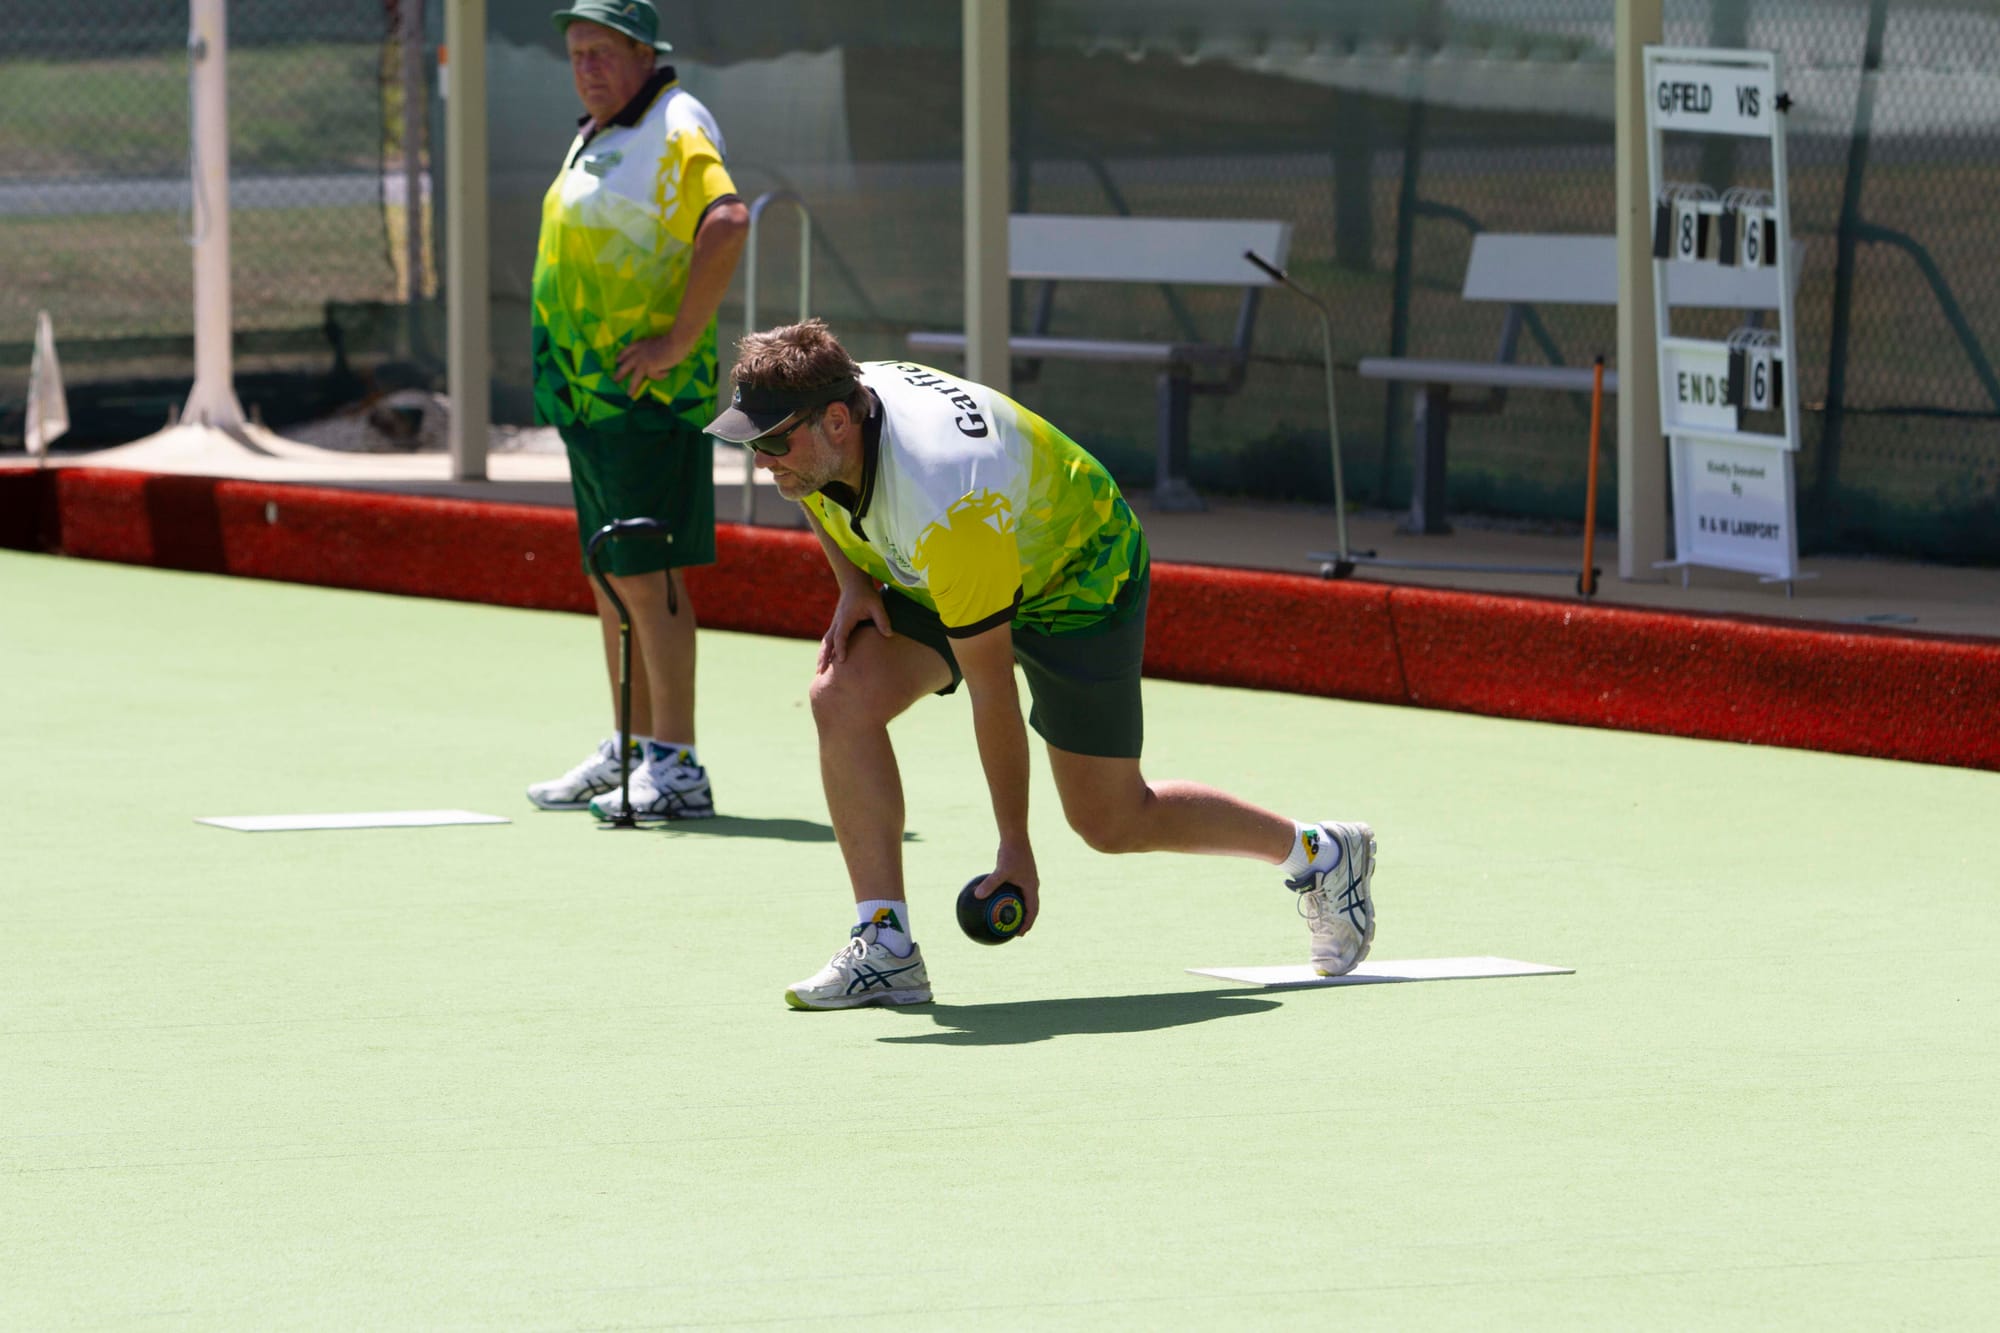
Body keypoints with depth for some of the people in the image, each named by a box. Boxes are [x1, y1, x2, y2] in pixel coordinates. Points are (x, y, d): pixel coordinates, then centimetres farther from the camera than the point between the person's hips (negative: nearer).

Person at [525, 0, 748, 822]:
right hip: (587, 395, 10)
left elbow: (728, 224, -27)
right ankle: (632, 750, 21)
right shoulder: (597, 138, 18)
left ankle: (677, 769, -11)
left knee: (644, 573, -11)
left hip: (643, 394, -10)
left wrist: (678, 342, -25)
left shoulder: (674, 130, -12)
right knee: (610, 575, 14)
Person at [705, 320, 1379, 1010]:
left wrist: (1014, 846, -26)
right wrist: (855, 584, -7)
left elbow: (992, 693, -34)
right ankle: (885, 952, -15)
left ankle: (1321, 854, 24)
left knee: (1111, 821, 0)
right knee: (843, 697, -18)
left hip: (1078, 580, -7)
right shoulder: (815, 439, -20)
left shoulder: (946, 512, -42)